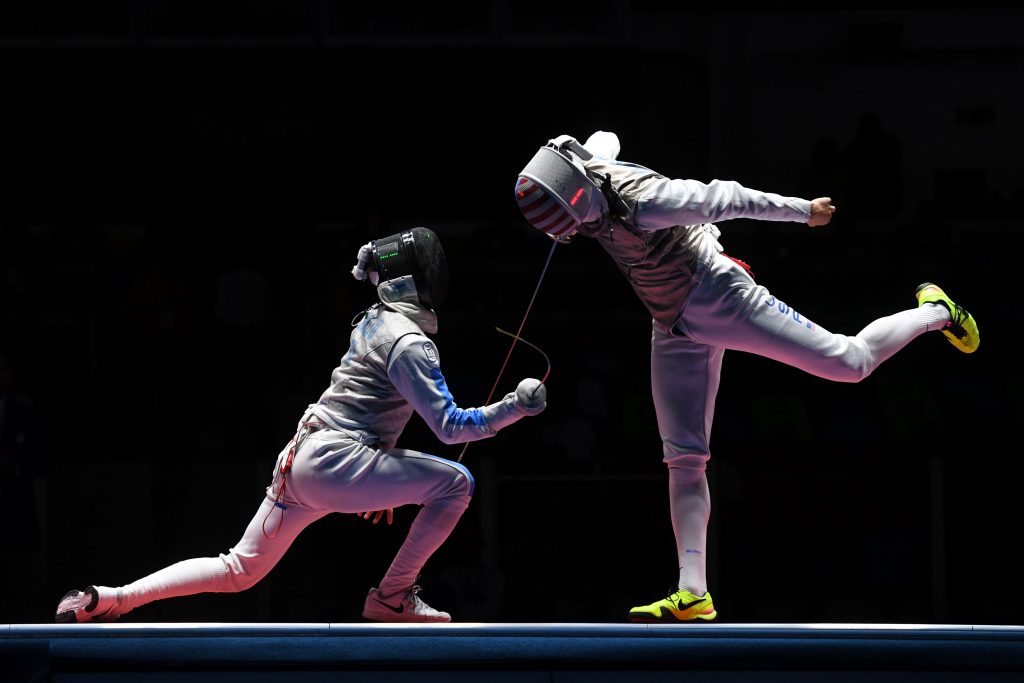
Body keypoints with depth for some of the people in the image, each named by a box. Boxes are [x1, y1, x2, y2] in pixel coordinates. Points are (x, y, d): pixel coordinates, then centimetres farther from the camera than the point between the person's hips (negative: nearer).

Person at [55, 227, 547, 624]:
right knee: (455, 483, -7)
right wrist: (515, 408, -18)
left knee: (238, 572, 14)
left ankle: (104, 602, 4)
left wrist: (373, 481, 32)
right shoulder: (410, 342, -12)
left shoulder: (374, 322, 18)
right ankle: (392, 597, 0)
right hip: (334, 464, -9)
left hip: (303, 463, 9)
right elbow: (450, 427, -17)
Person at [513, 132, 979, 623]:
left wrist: (804, 211, -15)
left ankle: (934, 313, 27)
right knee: (683, 460, 0)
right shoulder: (589, 171, -9)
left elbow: (725, 198, -24)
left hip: (722, 301, -7)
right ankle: (692, 595, -3)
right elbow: (604, 140, 14)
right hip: (675, 329, 7)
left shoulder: (643, 201, -33)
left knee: (850, 363, -1)